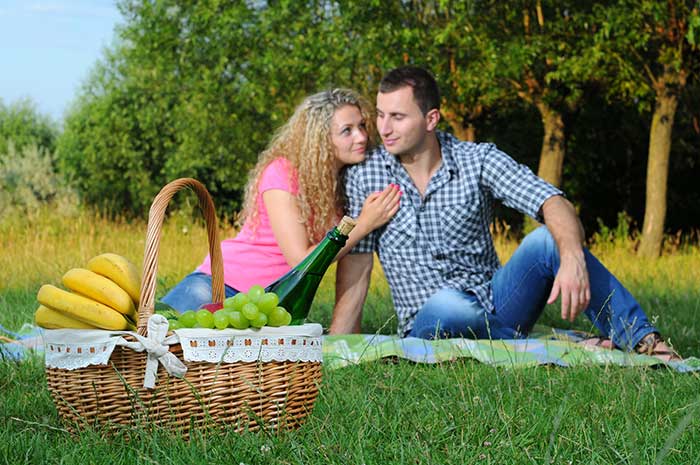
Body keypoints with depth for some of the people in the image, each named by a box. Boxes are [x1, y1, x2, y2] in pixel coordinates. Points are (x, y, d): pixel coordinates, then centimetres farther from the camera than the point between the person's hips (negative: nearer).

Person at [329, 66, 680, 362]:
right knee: (445, 304, -38)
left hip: (495, 305, 1)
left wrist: (573, 260, -37)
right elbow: (355, 268, 0)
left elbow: (554, 205, -16)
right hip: (429, 325, -1)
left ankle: (644, 341, -27)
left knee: (548, 239, -24)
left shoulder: (479, 160, -3)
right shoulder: (365, 176, -2)